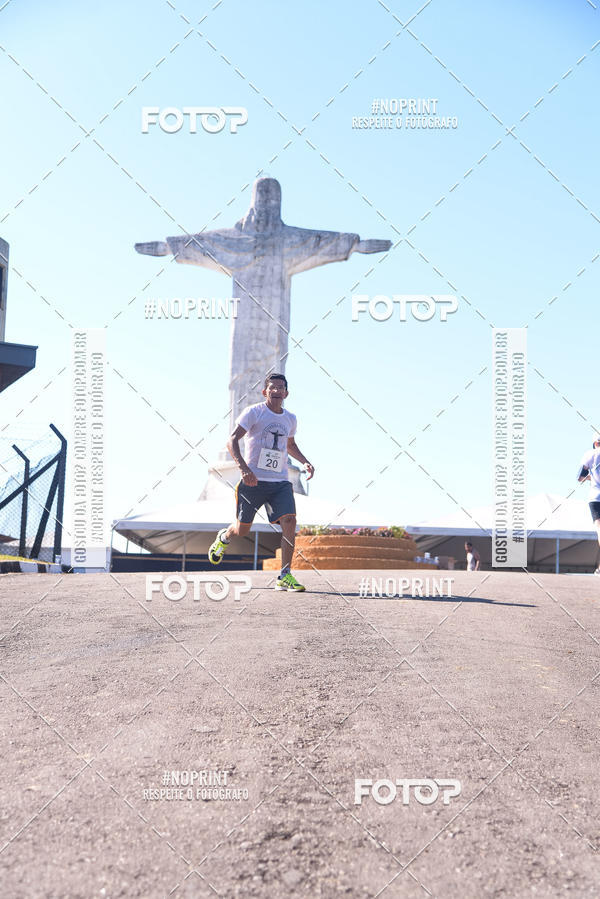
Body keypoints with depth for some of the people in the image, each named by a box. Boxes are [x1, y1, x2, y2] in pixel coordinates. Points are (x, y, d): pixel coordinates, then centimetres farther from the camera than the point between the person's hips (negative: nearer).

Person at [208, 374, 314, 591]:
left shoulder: (290, 419, 12)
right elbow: (232, 441, -12)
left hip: (280, 482, 4)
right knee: (242, 530, 5)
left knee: (289, 520, -17)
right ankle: (224, 536, 43)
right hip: (253, 481, -4)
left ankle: (285, 576, -13)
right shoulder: (254, 412, -5)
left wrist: (305, 462, 12)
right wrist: (244, 468, -26)